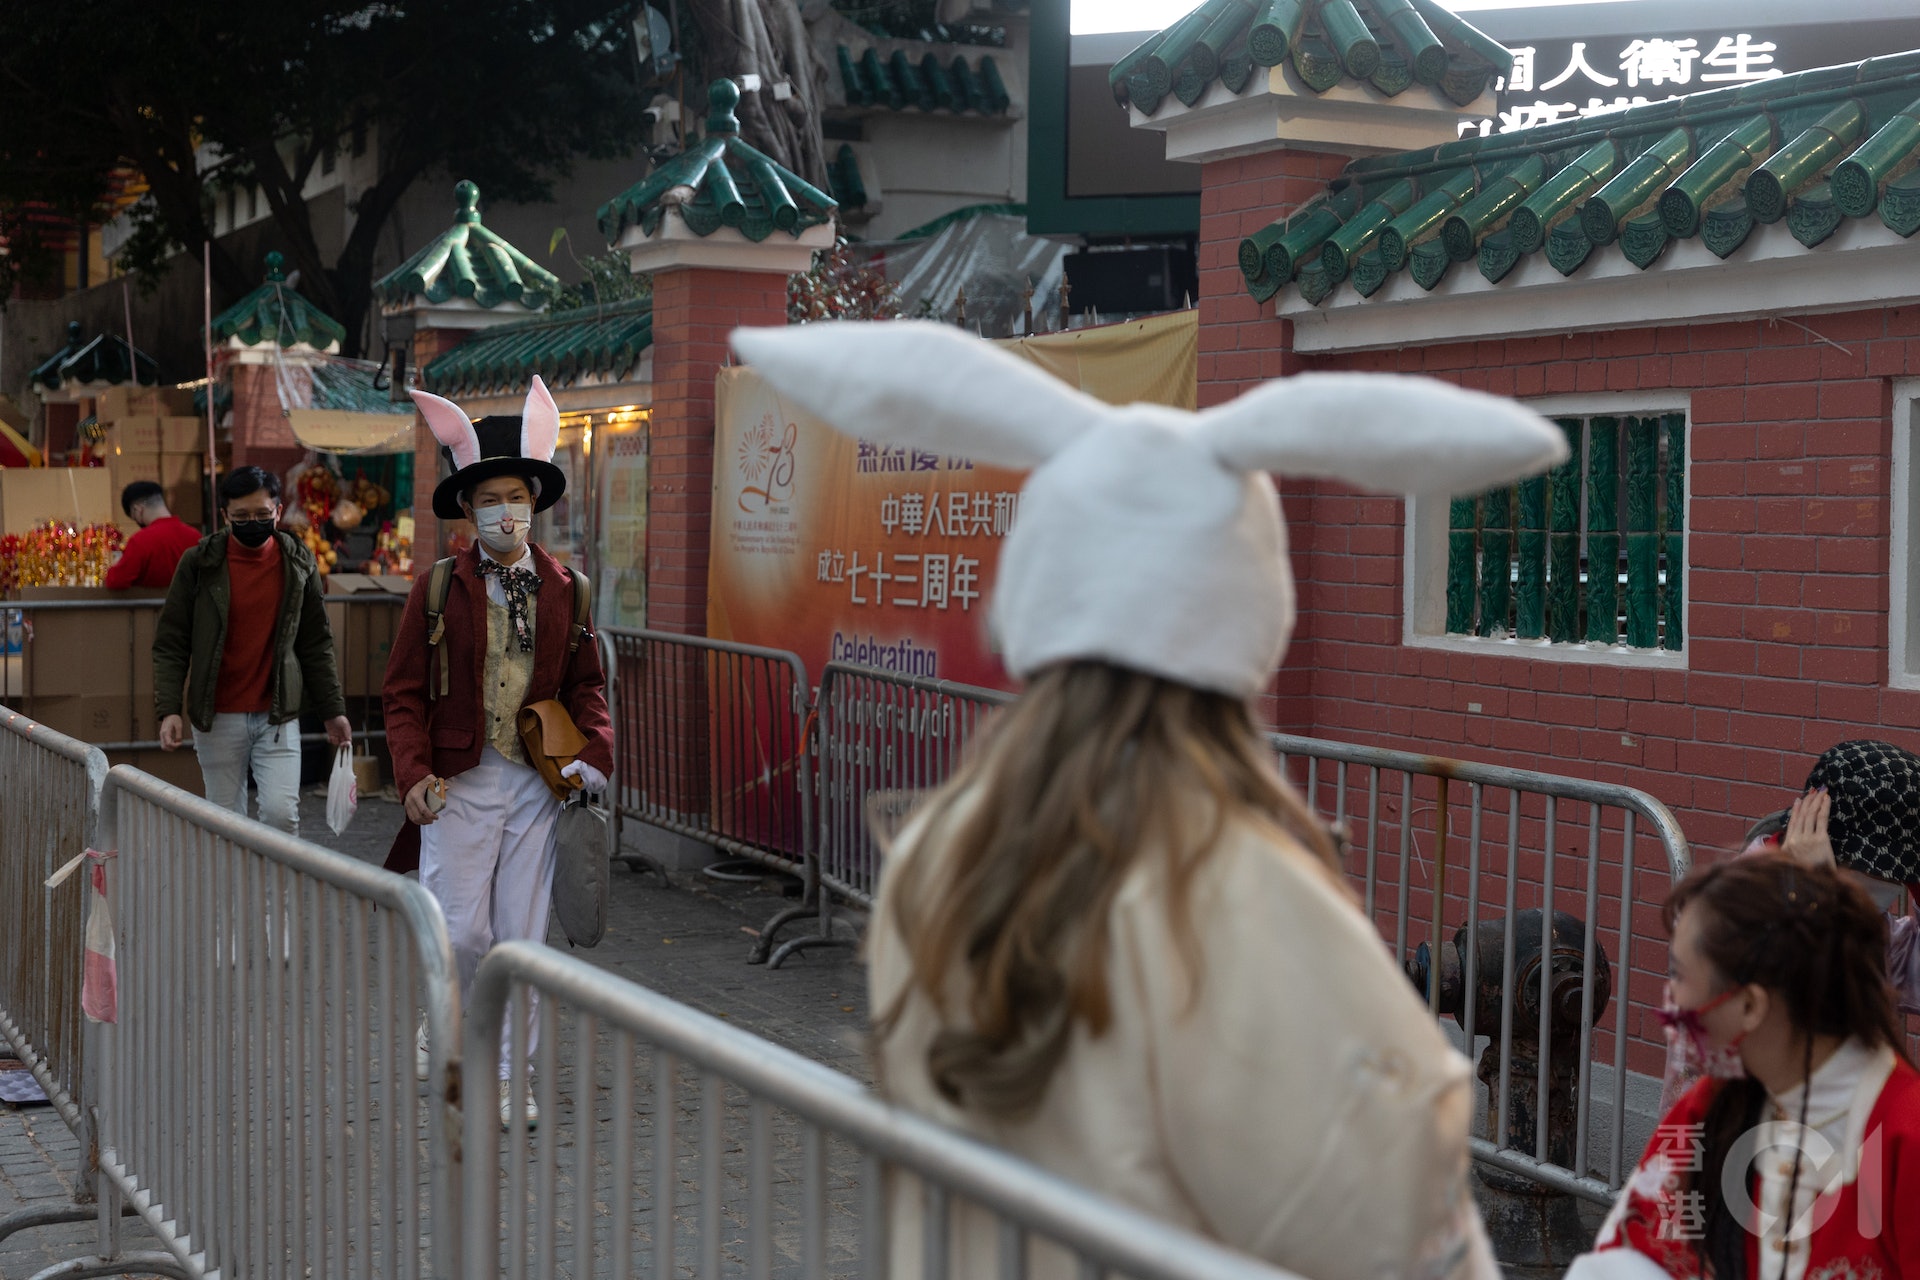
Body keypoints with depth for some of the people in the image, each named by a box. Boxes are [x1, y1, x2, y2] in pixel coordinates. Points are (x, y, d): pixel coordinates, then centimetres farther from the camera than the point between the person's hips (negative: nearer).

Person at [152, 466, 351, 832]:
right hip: (217, 719, 0)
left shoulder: (298, 564, 4)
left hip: (278, 716, 1)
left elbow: (316, 644, 11)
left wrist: (333, 709, 9)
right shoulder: (199, 564, -2)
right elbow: (170, 643, 0)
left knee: (282, 812, -12)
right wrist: (169, 709, -10)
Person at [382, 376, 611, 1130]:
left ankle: (508, 1077, 18)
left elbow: (586, 683, 11)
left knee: (522, 938, 6)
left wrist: (595, 754, -5)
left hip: (539, 785, 2)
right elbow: (404, 693, -1)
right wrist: (415, 774, -13)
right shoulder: (438, 590, -1)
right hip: (459, 783, -2)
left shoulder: (565, 591, 6)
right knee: (462, 934, -3)